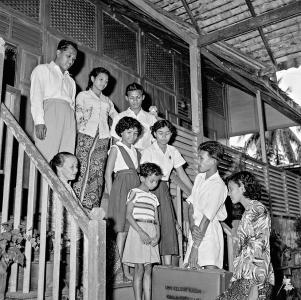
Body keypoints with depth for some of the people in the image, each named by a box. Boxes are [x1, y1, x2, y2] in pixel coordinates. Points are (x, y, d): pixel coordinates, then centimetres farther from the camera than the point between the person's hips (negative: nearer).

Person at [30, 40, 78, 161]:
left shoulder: (71, 81, 32)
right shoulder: (42, 69, 16)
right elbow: (36, 95, 0)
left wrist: (73, 127, 6)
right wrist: (39, 121, -15)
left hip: (69, 118, 5)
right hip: (50, 112, -4)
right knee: (47, 159, -17)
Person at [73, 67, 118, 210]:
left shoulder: (107, 101, 25)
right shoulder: (83, 96, 15)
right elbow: (77, 118, 6)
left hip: (102, 139, 3)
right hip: (86, 136, -3)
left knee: (98, 173, -4)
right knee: (83, 171, -13)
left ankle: (93, 210, -3)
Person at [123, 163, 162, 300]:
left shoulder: (154, 198, 17)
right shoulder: (135, 192, -1)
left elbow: (156, 219, 14)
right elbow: (129, 215, -9)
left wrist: (157, 235, -4)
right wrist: (141, 232, -17)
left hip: (151, 234, 6)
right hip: (138, 230, -6)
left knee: (148, 269, 7)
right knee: (139, 269, -4)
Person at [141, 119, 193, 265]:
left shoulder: (173, 151, 9)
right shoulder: (148, 151, -6)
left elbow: (181, 174, 12)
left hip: (164, 190, 5)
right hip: (150, 189, -5)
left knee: (168, 225, -2)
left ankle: (167, 265, 2)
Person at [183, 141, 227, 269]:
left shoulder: (218, 186, -15)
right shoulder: (199, 177, 9)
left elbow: (207, 218, -19)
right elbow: (191, 204, 9)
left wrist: (195, 248, -20)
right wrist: (192, 226, -10)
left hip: (209, 232, -7)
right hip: (196, 231, 7)